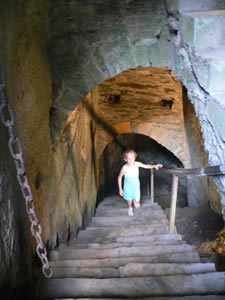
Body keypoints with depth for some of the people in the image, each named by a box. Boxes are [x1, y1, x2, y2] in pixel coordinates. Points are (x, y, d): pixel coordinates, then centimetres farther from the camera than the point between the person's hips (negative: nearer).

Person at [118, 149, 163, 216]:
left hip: (136, 185, 2)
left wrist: (154, 166, -15)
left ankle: (135, 200, 36)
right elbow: (119, 177, -11)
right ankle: (130, 208, 44)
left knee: (137, 201, -2)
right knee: (129, 200, 11)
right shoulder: (124, 168, -25)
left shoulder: (137, 164, -19)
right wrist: (120, 189, -8)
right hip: (128, 186, -2)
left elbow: (146, 166, -1)